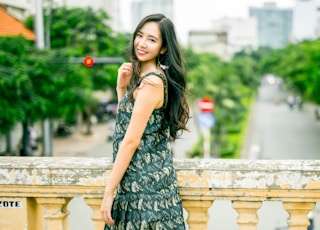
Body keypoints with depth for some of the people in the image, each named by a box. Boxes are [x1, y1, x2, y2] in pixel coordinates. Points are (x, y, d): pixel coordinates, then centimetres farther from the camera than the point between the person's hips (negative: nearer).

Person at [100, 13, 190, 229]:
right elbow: (126, 120, 12)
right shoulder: (143, 76, 11)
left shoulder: (152, 82, -18)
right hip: (148, 176, 9)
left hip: (146, 181, -9)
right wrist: (122, 87, 2)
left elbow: (131, 141, -19)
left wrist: (109, 192, -16)